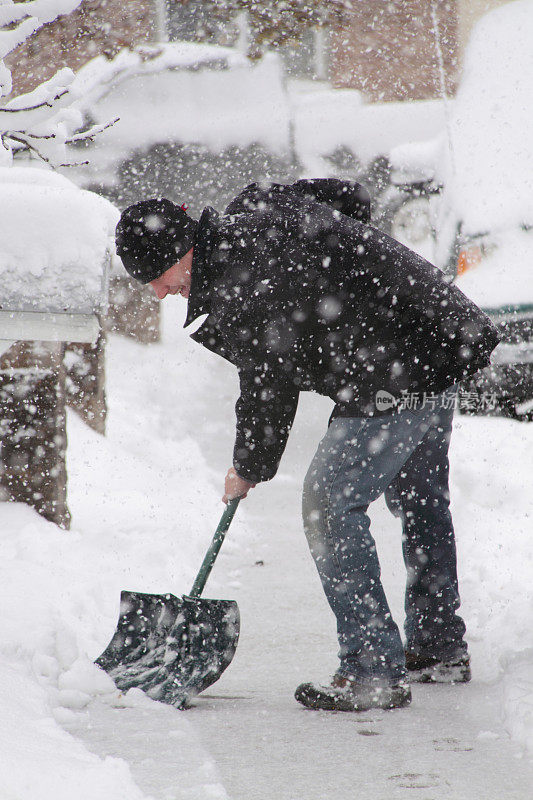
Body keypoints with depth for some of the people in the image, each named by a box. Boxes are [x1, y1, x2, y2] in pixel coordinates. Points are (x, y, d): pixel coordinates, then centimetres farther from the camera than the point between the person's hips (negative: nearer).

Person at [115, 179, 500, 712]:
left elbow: (268, 390, -12)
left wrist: (247, 469, 4)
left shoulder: (245, 293, -21)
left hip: (397, 380, -11)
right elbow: (351, 198, 21)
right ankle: (440, 649, 35)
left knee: (331, 504, -7)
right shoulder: (253, 209, 7)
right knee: (419, 499, 22)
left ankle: (373, 673, -8)